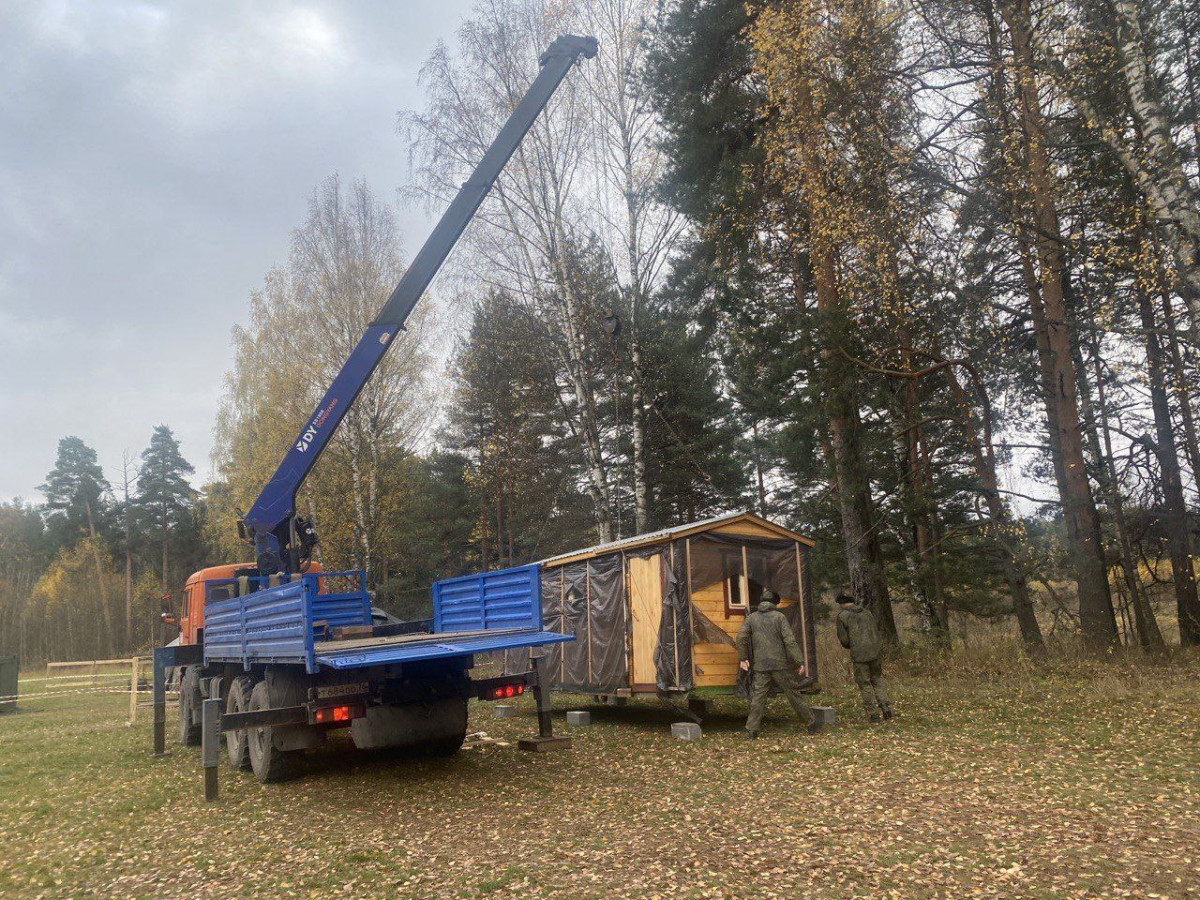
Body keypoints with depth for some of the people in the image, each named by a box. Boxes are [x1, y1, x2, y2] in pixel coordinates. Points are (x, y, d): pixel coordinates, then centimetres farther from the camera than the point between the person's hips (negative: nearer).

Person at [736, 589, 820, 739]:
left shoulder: (752, 617, 7)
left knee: (758, 697, 3)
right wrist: (799, 662, -10)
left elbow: (741, 637, -3)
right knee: (794, 694, 7)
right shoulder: (780, 617, -2)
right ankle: (811, 724, 17)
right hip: (780, 664, -2)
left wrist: (743, 658, 4)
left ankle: (752, 730, -2)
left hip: (761, 666, 2)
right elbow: (790, 641, -10)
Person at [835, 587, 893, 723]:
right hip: (875, 650, 5)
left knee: (864, 684, 6)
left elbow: (843, 639, -5)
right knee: (877, 680, 17)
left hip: (859, 654, -5)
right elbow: (876, 631, 15)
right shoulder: (867, 612, 12)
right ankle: (886, 708, 10)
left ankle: (873, 714, 5)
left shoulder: (842, 615, -5)